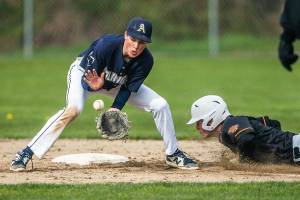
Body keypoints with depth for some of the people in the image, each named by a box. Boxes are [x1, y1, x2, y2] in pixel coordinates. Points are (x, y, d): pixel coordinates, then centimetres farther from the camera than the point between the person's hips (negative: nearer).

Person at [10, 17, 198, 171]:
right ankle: (27, 153, -32)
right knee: (74, 108, -34)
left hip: (117, 83, 5)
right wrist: (95, 86, -52)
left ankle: (173, 154, 16)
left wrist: (115, 110, -34)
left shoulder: (146, 61, -26)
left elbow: (128, 88, -19)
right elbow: (87, 81, -30)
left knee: (160, 105, -5)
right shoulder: (106, 44, -38)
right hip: (85, 72, -5)